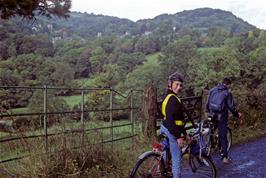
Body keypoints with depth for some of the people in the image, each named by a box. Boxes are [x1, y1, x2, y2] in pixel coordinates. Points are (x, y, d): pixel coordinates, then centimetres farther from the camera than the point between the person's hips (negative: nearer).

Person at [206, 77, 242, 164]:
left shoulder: (212, 90, 7)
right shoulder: (227, 93, -8)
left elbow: (207, 103, 12)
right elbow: (231, 106, -8)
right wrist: (237, 114, 8)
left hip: (212, 115, 5)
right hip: (221, 117, -4)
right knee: (223, 136, 1)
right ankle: (225, 157, 4)